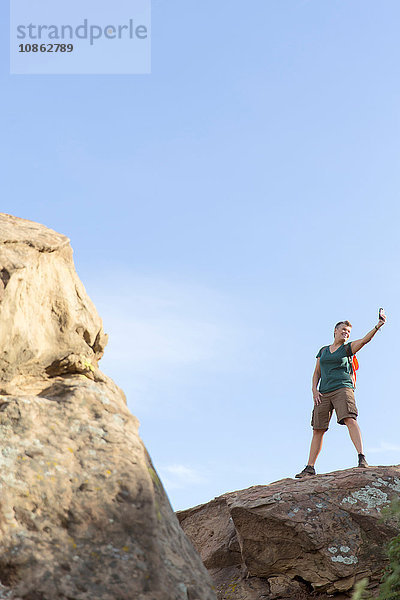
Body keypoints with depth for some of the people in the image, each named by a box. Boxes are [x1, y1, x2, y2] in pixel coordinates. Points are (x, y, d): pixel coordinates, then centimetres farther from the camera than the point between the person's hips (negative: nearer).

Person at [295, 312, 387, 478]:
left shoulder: (347, 348, 10)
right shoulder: (323, 351, 20)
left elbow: (364, 340, -7)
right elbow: (317, 373, 19)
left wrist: (377, 326, -22)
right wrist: (314, 390, 3)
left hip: (342, 388, -4)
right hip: (323, 393, 4)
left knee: (350, 419, -26)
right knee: (318, 429, 2)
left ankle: (362, 458, -35)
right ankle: (310, 468, 5)